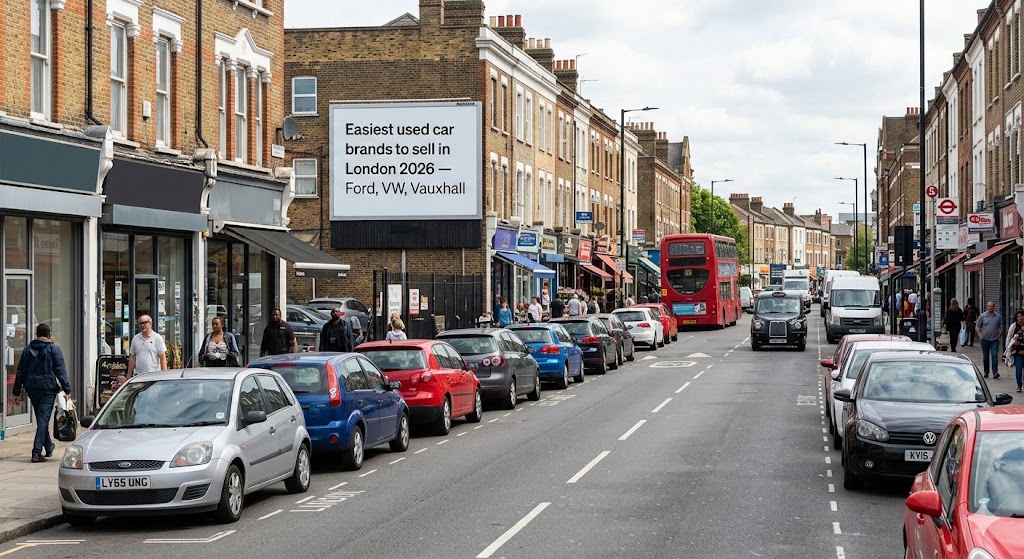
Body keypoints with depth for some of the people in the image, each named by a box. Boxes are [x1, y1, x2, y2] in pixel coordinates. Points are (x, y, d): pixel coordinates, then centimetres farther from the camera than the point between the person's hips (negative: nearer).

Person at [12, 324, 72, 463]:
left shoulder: (28, 349, 10)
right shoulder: (54, 349, -2)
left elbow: (20, 372, 10)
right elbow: (61, 371, -9)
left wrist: (17, 392, 13)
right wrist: (67, 390, -11)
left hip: (32, 389, 4)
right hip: (48, 388, -4)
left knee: (41, 419, 18)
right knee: (43, 419, -6)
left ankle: (48, 447, 30)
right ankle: (37, 452, -14)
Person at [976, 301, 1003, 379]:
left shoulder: (998, 316, 4)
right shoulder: (982, 316, 2)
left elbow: (1001, 327, 14)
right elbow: (977, 327, 6)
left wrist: (999, 334, 0)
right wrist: (980, 335, -7)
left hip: (994, 340, -1)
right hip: (985, 340, 1)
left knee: (995, 356, -12)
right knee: (985, 357, 8)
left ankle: (995, 372, -16)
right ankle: (986, 372, 19)